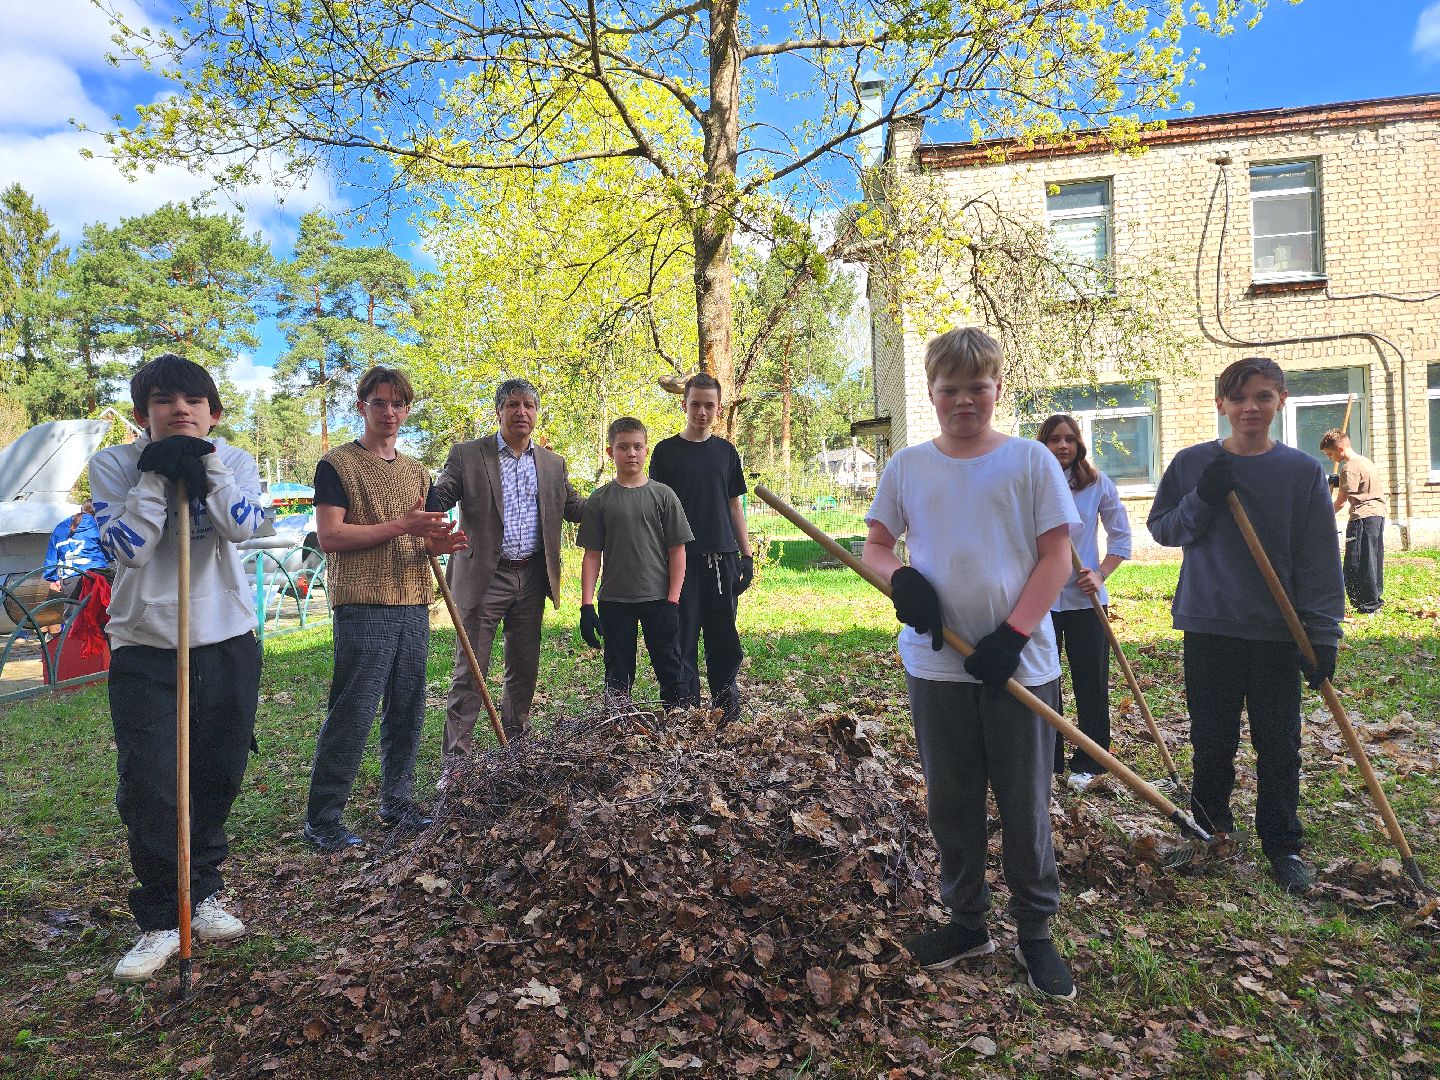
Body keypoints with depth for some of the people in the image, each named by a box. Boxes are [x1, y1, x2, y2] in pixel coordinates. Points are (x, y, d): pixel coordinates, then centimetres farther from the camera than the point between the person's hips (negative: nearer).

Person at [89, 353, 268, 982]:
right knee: (148, 789, -3)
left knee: (216, 780, 12)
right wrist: (157, 475, -17)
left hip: (228, 643, 2)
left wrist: (205, 461, -19)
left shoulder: (235, 462, 3)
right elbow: (127, 549, -14)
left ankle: (202, 895, 31)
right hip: (144, 649, -2)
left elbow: (240, 527, -16)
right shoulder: (113, 465, -2)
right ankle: (161, 920, 14)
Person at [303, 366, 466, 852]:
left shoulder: (416, 471, 18)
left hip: (413, 604, 6)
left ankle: (397, 804, 24)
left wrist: (436, 544, 0)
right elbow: (330, 536, -12)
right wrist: (400, 526, -18)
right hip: (363, 606, -6)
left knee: (407, 711, 11)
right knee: (352, 714, -6)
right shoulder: (338, 464, -2)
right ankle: (322, 819, 6)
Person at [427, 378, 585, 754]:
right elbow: (438, 499, -8)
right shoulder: (466, 455, -2)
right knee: (470, 671, -2)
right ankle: (455, 762, 6)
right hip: (484, 577, -4)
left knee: (525, 669, 14)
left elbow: (575, 507, 16)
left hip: (532, 580, 4)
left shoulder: (553, 464, 11)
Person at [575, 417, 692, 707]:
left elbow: (677, 549, 0)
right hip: (614, 601, 1)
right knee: (617, 674, 10)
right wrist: (586, 604, -2)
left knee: (670, 668, 4)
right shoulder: (599, 500, 4)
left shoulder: (663, 495, 1)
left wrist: (673, 600, -6)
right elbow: (592, 555, 4)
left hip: (658, 598, -1)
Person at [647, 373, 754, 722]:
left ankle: (725, 706, 17)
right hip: (682, 558, -3)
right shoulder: (666, 451, 3)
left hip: (722, 557, 3)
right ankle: (686, 707, 11)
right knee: (684, 636, 1)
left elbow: (734, 505, 13)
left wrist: (746, 555, 7)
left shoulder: (726, 451, 12)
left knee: (724, 635, 6)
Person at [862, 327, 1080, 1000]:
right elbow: (874, 546, 11)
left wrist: (1013, 633, -13)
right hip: (935, 662, 2)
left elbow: (1056, 557, -3)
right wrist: (900, 577, -12)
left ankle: (1035, 933, 27)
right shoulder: (907, 467, 5)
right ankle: (966, 922, 32)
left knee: (1026, 806, 8)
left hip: (1019, 661, -2)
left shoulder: (1030, 460, -1)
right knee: (950, 802, 13)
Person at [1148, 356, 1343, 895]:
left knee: (1279, 745, 8)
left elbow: (1320, 560, -1)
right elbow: (1160, 528, 4)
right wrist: (1201, 501, -14)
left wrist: (1324, 634, -6)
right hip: (1207, 627, 1)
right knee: (1211, 740, 11)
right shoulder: (1192, 463, 1)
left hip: (1278, 632, 0)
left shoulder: (1303, 471, -1)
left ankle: (1283, 844, 25)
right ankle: (1209, 829, 30)